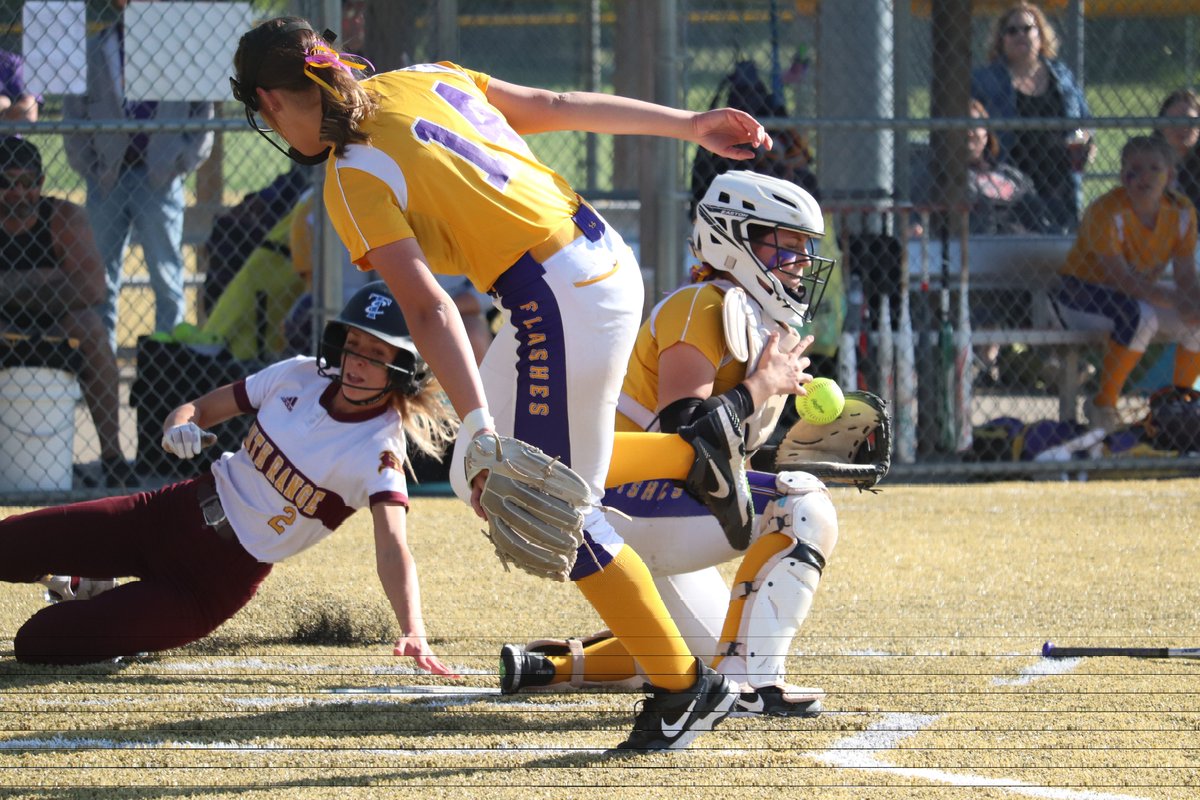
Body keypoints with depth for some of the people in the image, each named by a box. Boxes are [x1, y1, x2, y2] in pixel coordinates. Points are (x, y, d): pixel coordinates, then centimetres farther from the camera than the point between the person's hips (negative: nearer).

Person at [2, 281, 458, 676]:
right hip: (175, 512, 5)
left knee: (37, 644, -12)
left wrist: (414, 633, -53)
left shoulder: (379, 450, -21)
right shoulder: (299, 376, -3)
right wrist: (180, 426, -17)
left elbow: (392, 549, -35)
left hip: (223, 577, -5)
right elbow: (201, 409, 8)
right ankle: (92, 587, 32)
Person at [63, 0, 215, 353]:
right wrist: (86, 164, 1)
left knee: (166, 277, 0)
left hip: (160, 176, -2)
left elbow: (204, 111, 7)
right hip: (107, 176, 2)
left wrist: (182, 161, -3)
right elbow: (72, 112, 10)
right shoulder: (93, 46, 8)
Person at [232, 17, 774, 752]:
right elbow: (557, 107, 13)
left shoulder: (355, 180, -14)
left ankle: (686, 685, 9)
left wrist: (479, 429, -30)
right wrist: (690, 125, 19)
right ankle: (694, 453, 21)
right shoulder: (421, 79, 9)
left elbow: (428, 309, -24)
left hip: (560, 305, -9)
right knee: (489, 481, 19)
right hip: (606, 258, 9)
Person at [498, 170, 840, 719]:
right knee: (803, 505, -22)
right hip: (622, 503, -10)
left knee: (713, 654, 20)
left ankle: (545, 666, 22)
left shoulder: (758, 324, 16)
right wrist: (762, 387, -15)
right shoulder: (704, 308, -13)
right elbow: (681, 432, -24)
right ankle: (745, 682, -26)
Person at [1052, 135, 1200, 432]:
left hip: (1142, 293, 6)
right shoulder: (1107, 213, -25)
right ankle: (1103, 405, -19)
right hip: (1083, 294, -6)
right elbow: (1122, 279, -32)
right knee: (1140, 316, -35)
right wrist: (1176, 302, -44)